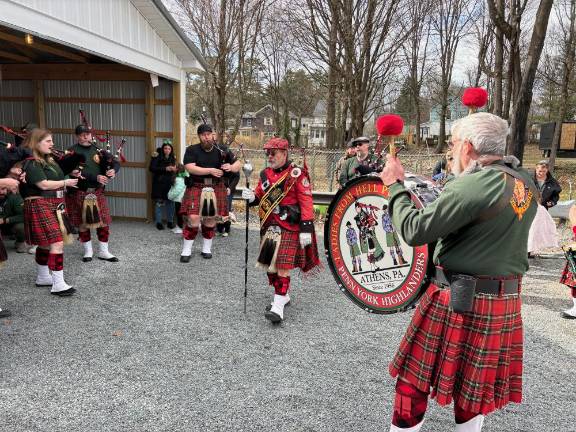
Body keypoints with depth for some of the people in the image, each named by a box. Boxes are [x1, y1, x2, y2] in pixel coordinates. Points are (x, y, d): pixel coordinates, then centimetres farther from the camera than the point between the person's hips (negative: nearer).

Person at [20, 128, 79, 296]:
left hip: (54, 205, 9)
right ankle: (58, 284, -12)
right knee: (57, 243, -15)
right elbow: (44, 184, -21)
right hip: (40, 206, -9)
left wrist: (71, 175, 4)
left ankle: (42, 277, 30)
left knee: (45, 244, 17)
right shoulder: (31, 163, -14)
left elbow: (55, 178, 21)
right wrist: (66, 183, -11)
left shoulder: (49, 160, 14)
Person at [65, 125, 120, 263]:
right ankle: (88, 251, 22)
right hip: (80, 193, -3)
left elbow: (115, 162, 1)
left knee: (104, 221, 3)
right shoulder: (72, 151, -5)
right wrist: (96, 177, -27)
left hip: (97, 192, 3)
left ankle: (103, 251, 15)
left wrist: (113, 169, -22)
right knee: (83, 223, 7)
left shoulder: (98, 150, 9)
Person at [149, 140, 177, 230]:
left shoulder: (173, 159, 9)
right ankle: (158, 222, 9)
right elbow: (151, 168, -12)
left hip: (170, 184, 4)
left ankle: (170, 221, 14)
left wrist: (175, 169, -5)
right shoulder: (157, 157, -4)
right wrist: (165, 169, -18)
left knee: (170, 202, 2)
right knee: (159, 203, -1)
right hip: (159, 184, -3)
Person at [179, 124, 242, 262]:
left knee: (210, 219, 10)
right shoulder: (192, 150, -2)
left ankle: (207, 248, 28)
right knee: (193, 218, -10)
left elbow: (238, 164, 7)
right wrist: (210, 170, -23)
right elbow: (190, 168, -16)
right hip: (196, 188, -2)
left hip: (216, 189, 3)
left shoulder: (222, 149, 4)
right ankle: (186, 250, 6)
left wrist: (231, 167, -17)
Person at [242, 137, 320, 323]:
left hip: (289, 227, -7)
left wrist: (306, 229, -18)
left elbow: (306, 202, -13)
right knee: (269, 264, 13)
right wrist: (252, 196, -5)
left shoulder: (297, 174, -10)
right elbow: (259, 196, 20)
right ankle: (283, 295, 32)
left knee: (282, 266, -8)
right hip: (269, 226, 7)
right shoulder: (265, 173, 11)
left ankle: (278, 305, -2)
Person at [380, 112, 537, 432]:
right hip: (505, 305, 8)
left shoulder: (474, 184, -20)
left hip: (459, 301, -8)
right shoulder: (526, 184, 6)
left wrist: (395, 186, -7)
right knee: (473, 387, 21)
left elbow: (414, 231, -21)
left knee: (413, 381, 9)